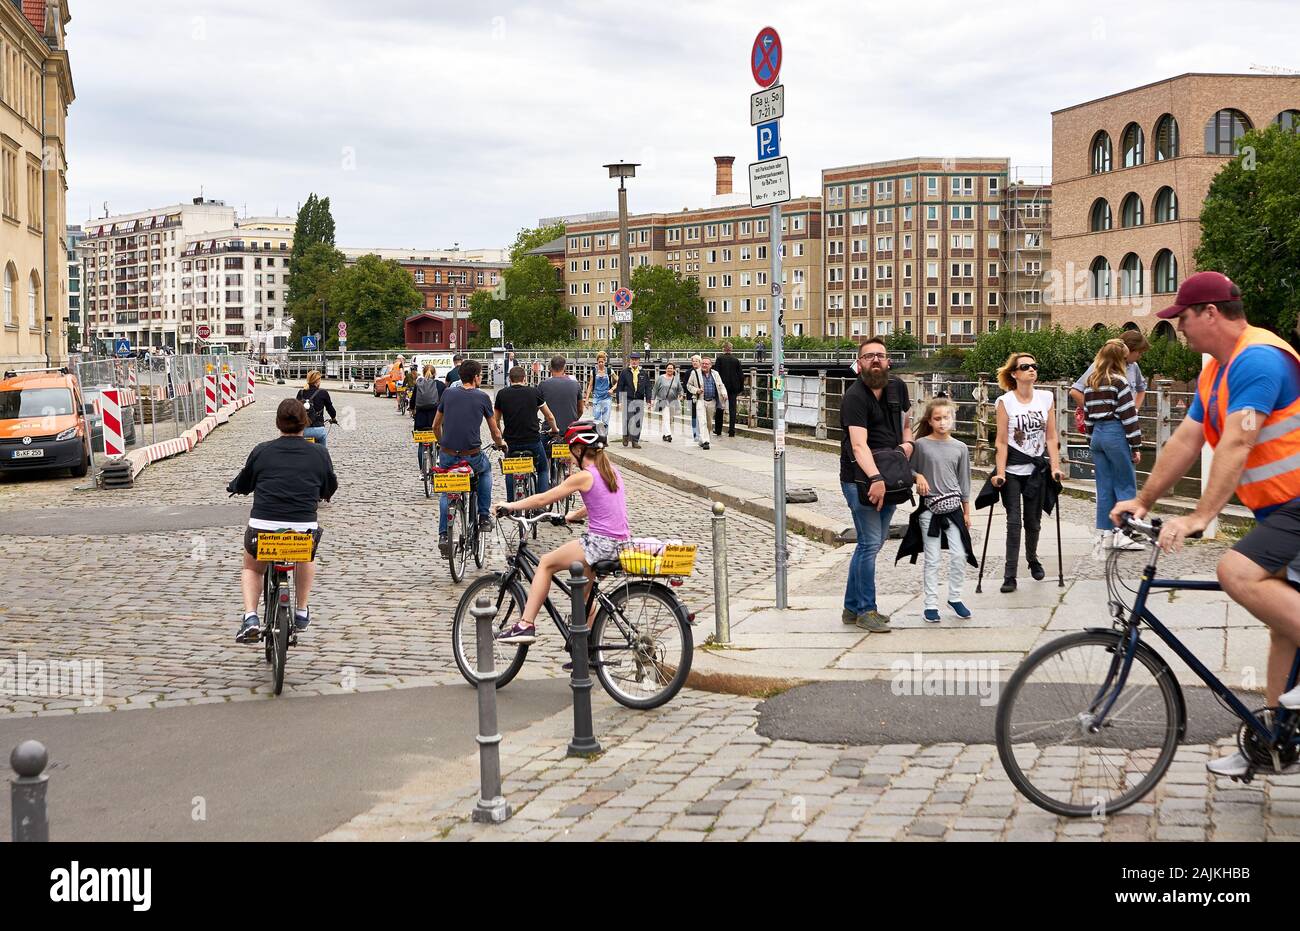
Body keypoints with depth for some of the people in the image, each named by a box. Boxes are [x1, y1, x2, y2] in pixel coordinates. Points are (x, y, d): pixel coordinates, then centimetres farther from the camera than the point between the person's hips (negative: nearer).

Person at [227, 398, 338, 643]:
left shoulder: (262, 451, 4)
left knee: (251, 569, 30)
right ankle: (302, 611, 32)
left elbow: (243, 485, 19)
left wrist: (232, 485, 43)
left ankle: (250, 616, 9)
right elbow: (329, 489, 20)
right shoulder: (319, 453, 5)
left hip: (262, 529, 0)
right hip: (304, 530, 0)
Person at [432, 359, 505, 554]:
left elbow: (436, 426, 14)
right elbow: (495, 432, 12)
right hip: (472, 456, -1)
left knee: (446, 492, 23)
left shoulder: (448, 393, 5)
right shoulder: (482, 397, 1)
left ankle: (443, 536, 11)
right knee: (486, 469, 32)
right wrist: (500, 443, 34)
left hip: (447, 456, 2)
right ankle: (484, 517, 29)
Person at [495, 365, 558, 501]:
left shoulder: (502, 394, 3)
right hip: (533, 441, -1)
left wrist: (500, 436, 30)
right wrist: (554, 430, 27)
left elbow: (496, 421, 11)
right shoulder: (534, 392, 0)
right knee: (543, 470, 20)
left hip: (511, 442, 1)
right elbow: (550, 417, 7)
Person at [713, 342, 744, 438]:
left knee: (719, 409, 10)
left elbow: (716, 373, -10)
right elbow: (741, 375, 4)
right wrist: (741, 389, 12)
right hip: (733, 387, 2)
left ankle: (718, 430, 13)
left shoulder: (719, 359, -6)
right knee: (732, 409, 5)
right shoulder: (736, 360, 2)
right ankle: (731, 431, 1)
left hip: (722, 386, -2)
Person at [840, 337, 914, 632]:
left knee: (873, 542, 13)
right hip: (861, 479, -8)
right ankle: (866, 610, 4)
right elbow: (859, 445, -29)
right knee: (870, 543, -7)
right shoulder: (855, 397, -17)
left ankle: (853, 607, 24)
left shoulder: (897, 388, 6)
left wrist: (907, 442, 6)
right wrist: (875, 479, -41)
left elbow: (905, 418, 27)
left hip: (888, 476, 8)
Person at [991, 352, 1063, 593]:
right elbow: (1002, 442, -9)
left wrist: (1055, 467, -3)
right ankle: (1010, 575, -3)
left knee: (1033, 520, 11)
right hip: (1012, 470, -3)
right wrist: (1000, 473, -13)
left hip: (1037, 469, 3)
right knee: (1014, 521, -7)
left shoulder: (1046, 398, 1)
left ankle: (1032, 558, 38)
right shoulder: (1005, 402, -8)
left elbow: (1050, 437, 3)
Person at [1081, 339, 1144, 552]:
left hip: (1097, 434, 7)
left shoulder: (1090, 383, 11)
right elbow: (1128, 415, -12)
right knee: (1126, 486, -1)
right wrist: (1136, 446, -8)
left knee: (1104, 487, 10)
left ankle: (1104, 534, 10)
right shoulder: (1119, 382, -10)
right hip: (1116, 435, -7)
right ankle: (1122, 533, -6)